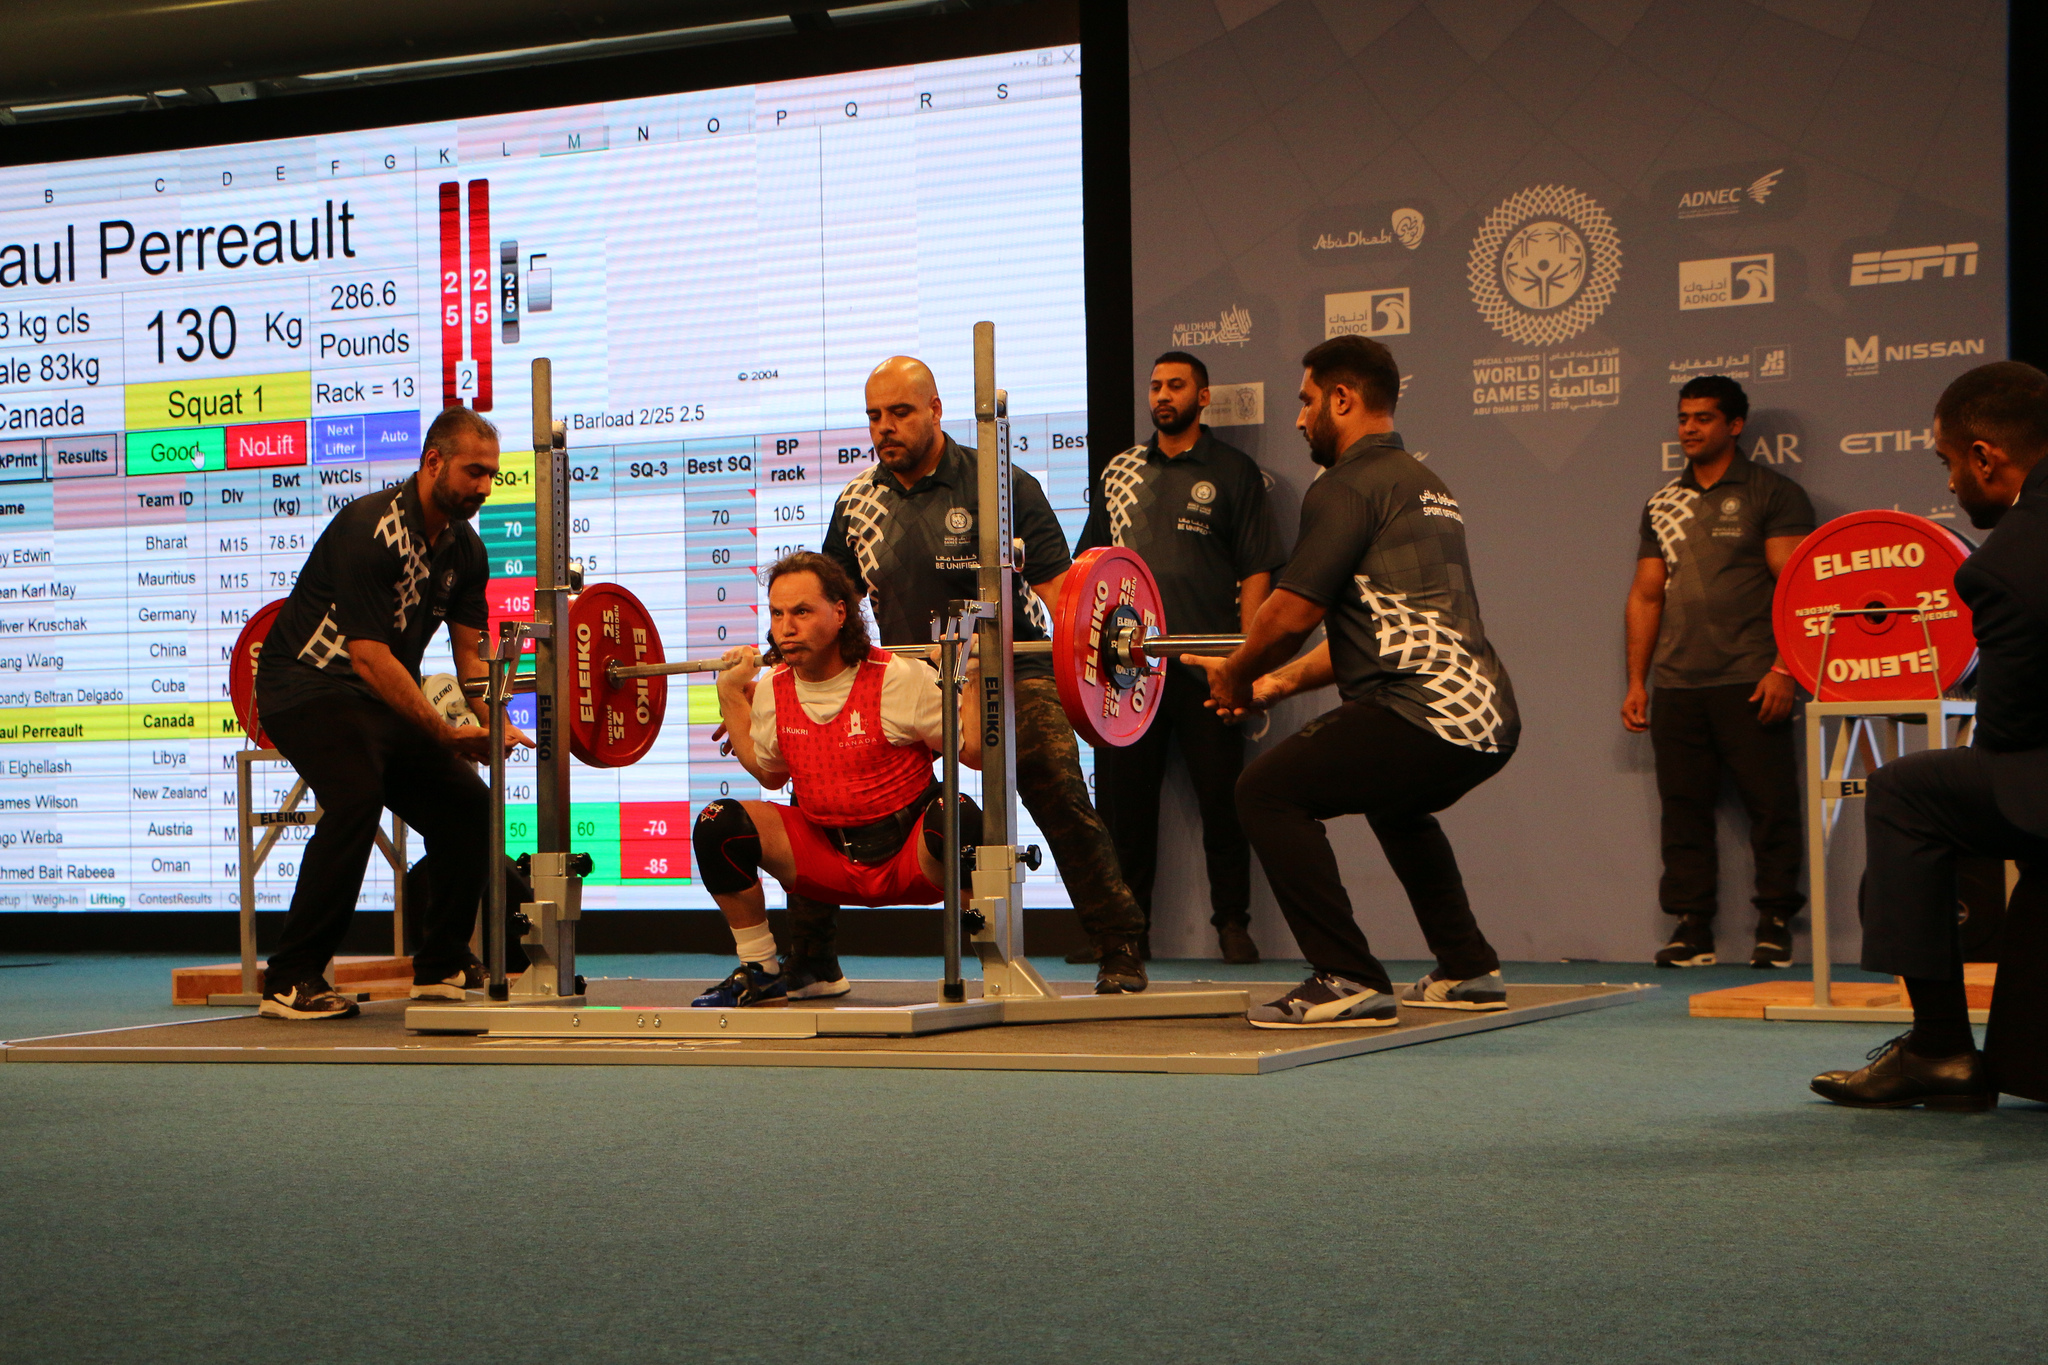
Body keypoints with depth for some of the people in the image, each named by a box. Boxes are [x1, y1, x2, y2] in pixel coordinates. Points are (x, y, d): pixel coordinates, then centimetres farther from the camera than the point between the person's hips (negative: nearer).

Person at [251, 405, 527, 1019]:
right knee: (356, 797, -30)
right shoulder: (370, 527, -23)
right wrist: (446, 733, -31)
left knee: (467, 802, 1)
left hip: (386, 696, 9)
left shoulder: (464, 548, 4)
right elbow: (369, 656, -29)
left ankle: (443, 968, 14)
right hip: (308, 685, -9)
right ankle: (291, 981, -26)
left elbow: (470, 651, 5)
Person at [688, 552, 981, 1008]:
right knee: (718, 826, -14)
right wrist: (732, 696, 14)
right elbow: (770, 773, 19)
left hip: (911, 853, -4)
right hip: (828, 858, 4)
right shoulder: (773, 692, -1)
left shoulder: (898, 679, -15)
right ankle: (761, 972, 2)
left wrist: (973, 679, -21)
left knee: (952, 816, -37)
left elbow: (974, 754, -10)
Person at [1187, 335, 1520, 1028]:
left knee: (1268, 791, -7)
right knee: (1392, 799, 36)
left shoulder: (1348, 486, -5)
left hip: (1427, 713, -10)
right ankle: (1469, 971, 34)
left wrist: (1237, 679, 8)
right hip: (1491, 718, 10)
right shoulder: (1424, 486, 26)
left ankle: (1348, 982, -10)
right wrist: (1276, 682, 29)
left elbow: (1291, 613, -10)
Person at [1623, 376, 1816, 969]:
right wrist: (1636, 681, 12)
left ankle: (1775, 921, 3)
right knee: (1683, 807, 3)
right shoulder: (1661, 504, 18)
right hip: (1676, 685, 5)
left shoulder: (1773, 494, 3)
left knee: (1770, 802, -4)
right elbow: (1645, 596, 19)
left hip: (1749, 681, -5)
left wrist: (1783, 669, -14)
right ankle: (1691, 927, 7)